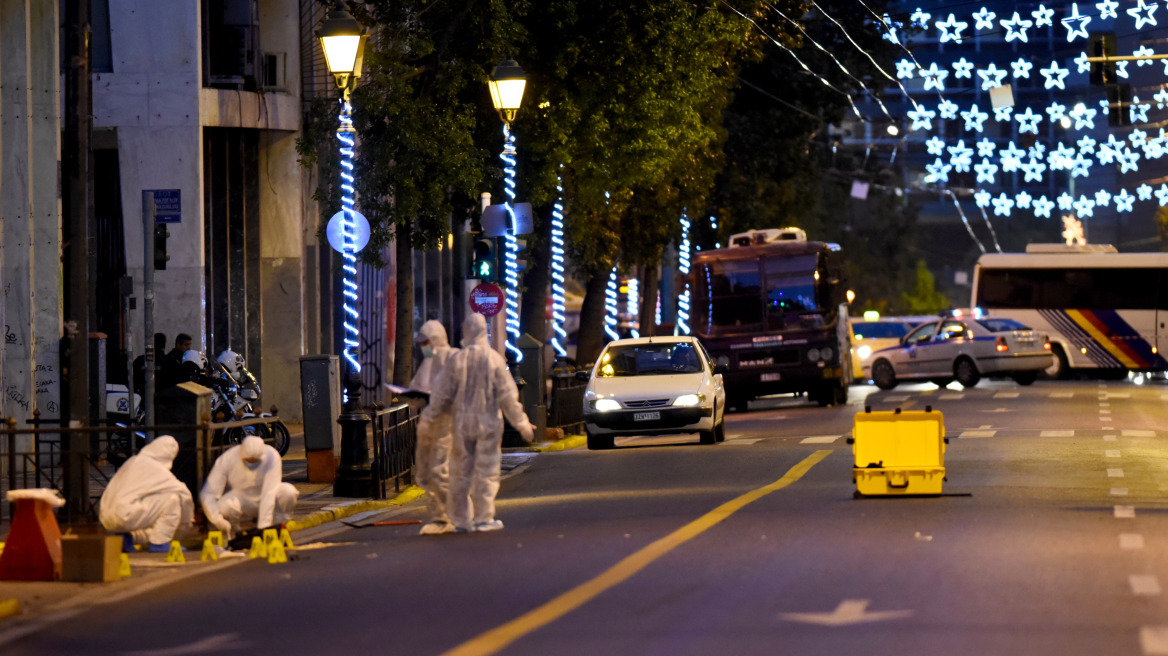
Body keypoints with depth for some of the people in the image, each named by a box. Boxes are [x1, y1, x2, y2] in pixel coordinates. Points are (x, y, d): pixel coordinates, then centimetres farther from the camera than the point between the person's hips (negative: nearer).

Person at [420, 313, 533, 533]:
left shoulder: (456, 360, -3)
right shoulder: (493, 359, -7)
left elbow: (442, 395, 0)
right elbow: (507, 395, -6)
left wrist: (427, 418, 12)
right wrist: (521, 423, 2)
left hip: (462, 423, 2)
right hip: (488, 423, -2)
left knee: (461, 472, 9)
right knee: (486, 472, 4)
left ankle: (461, 519, 12)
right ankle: (484, 517, 2)